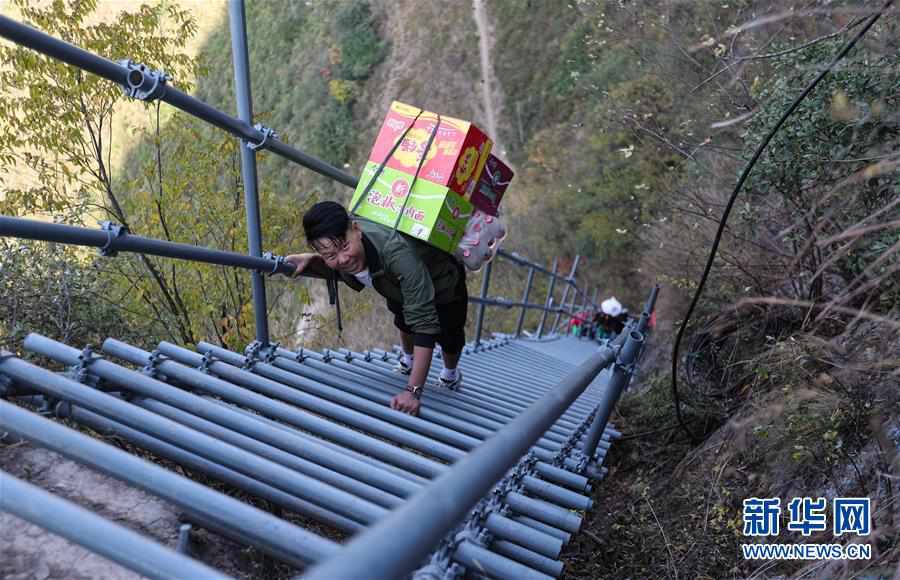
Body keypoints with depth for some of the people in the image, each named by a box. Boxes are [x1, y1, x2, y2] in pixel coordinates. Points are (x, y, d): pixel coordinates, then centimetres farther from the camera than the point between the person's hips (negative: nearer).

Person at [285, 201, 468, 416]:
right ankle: (408, 359, 63)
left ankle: (451, 372, 49)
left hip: (443, 281, -5)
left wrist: (413, 391, -55)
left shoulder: (397, 253, -52)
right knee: (403, 323, 29)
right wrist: (309, 260, -25)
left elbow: (425, 324, -50)